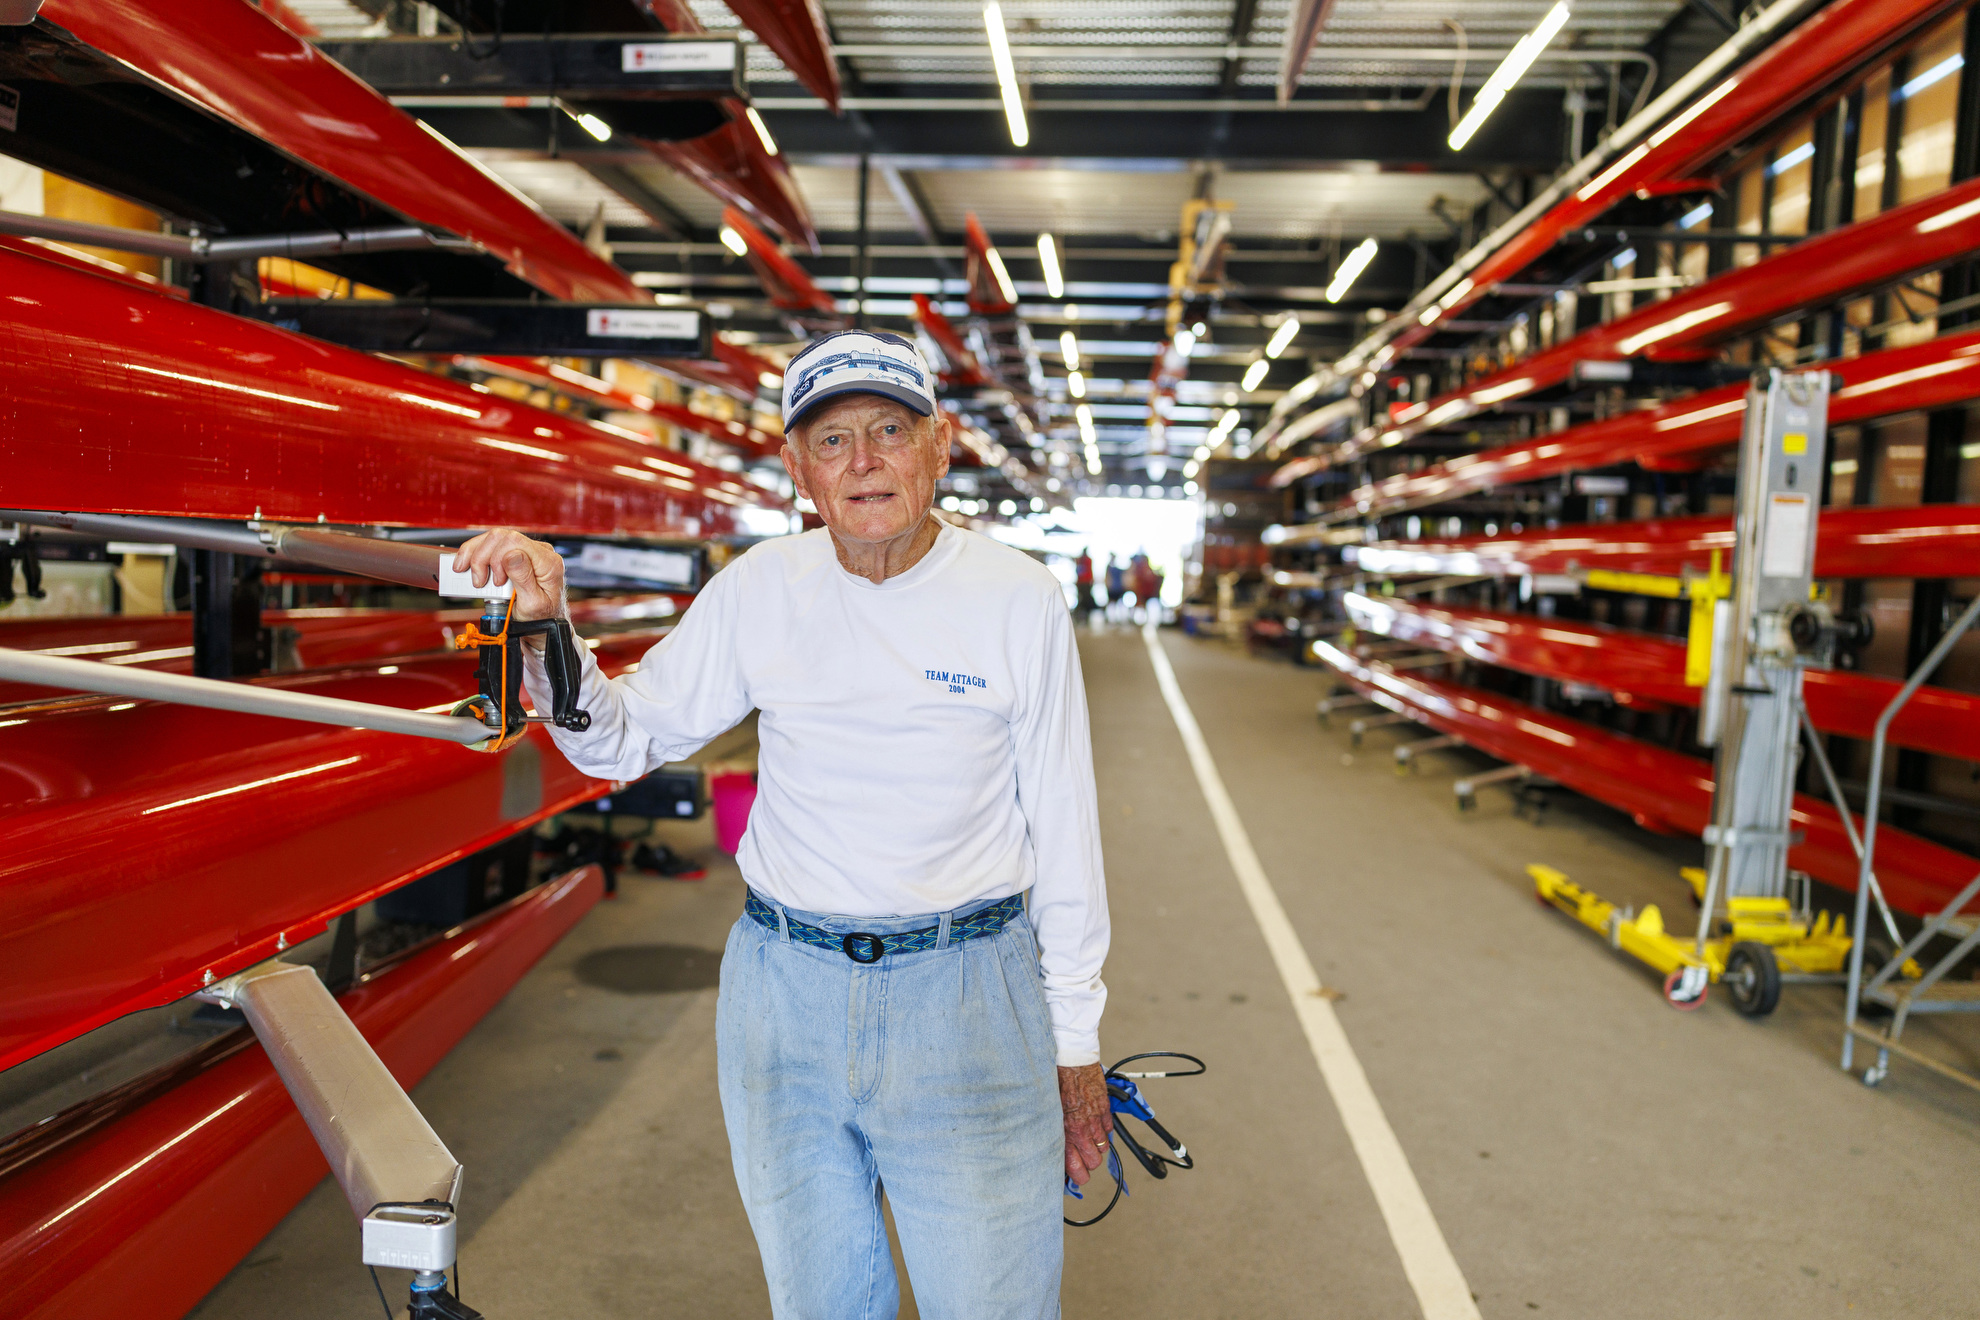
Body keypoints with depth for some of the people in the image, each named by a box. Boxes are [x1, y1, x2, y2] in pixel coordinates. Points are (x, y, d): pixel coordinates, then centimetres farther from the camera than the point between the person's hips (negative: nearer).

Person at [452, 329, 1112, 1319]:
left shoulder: (1018, 600, -8)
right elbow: (621, 743, 8)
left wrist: (1076, 1048, 0)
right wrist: (546, 624, -10)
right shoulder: (762, 590, -2)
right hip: (783, 988, 3)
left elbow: (1062, 832, -3)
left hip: (965, 993, -2)